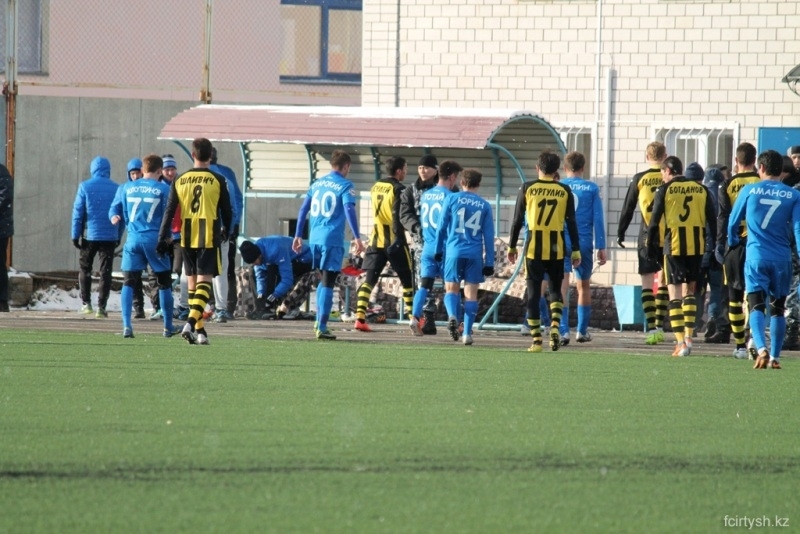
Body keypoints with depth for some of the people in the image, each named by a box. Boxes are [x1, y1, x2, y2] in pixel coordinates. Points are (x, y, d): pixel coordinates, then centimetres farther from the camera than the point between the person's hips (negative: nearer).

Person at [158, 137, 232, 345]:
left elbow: (169, 211, 2)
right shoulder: (217, 181, -2)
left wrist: (163, 239, 5)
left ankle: (199, 330, 14)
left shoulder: (179, 181, 3)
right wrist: (225, 232, 24)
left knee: (192, 283, 12)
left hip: (187, 238, 3)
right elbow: (226, 211, 6)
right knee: (204, 282, -4)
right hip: (209, 238, -3)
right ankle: (192, 321, -25)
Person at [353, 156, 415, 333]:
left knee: (369, 279, 3)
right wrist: (398, 238, -22)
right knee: (407, 280, 7)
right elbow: (397, 216, -19)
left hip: (376, 240, 5)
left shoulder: (376, 187, 12)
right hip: (394, 239, -5)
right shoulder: (398, 189, -10)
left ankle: (360, 317, -10)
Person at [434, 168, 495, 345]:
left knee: (451, 289, 9)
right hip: (475, 254, 1)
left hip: (454, 251, -1)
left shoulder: (452, 199, 2)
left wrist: (438, 250, 15)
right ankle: (467, 333, 3)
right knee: (471, 293, 7)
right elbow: (489, 236, 6)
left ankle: (452, 315, -20)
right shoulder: (485, 206, 6)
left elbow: (441, 227, 4)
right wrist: (489, 263, 10)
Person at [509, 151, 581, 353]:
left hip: (534, 247, -1)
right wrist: (576, 251, 6)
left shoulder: (527, 188, 0)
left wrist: (512, 246, 11)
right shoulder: (564, 191, 2)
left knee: (534, 292, 4)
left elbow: (517, 220, 2)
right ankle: (555, 326, -9)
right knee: (555, 289, 16)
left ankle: (536, 340, 0)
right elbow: (571, 222, 2)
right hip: (557, 248, 1)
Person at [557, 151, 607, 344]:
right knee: (584, 286, 17)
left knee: (562, 286, -7)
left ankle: (563, 331, -22)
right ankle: (582, 331, 24)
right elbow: (598, 219, 0)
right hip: (584, 243, 1)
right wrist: (601, 247, 4)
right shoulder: (592, 189, 2)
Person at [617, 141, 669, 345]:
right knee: (664, 283, 13)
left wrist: (620, 233, 14)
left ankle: (652, 328, -8)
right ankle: (660, 326, 10)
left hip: (647, 237, -1)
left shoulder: (639, 179, -1)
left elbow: (628, 208, 3)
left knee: (647, 283, 2)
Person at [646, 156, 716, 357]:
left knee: (675, 293, 0)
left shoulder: (664, 190, -1)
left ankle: (681, 343, -7)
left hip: (673, 246, -3)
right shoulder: (701, 190, 9)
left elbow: (654, 222, -1)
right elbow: (713, 220, 8)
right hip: (697, 247, 3)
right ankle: (688, 336, 12)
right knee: (690, 290, 18)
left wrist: (651, 247, 7)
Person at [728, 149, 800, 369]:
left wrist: (733, 244, 31)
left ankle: (761, 349, -29)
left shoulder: (749, 191, 2)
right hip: (782, 258, 1)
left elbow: (733, 222, 11)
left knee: (756, 306, -6)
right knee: (777, 308, 15)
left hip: (755, 256, -1)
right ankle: (774, 357, 16)